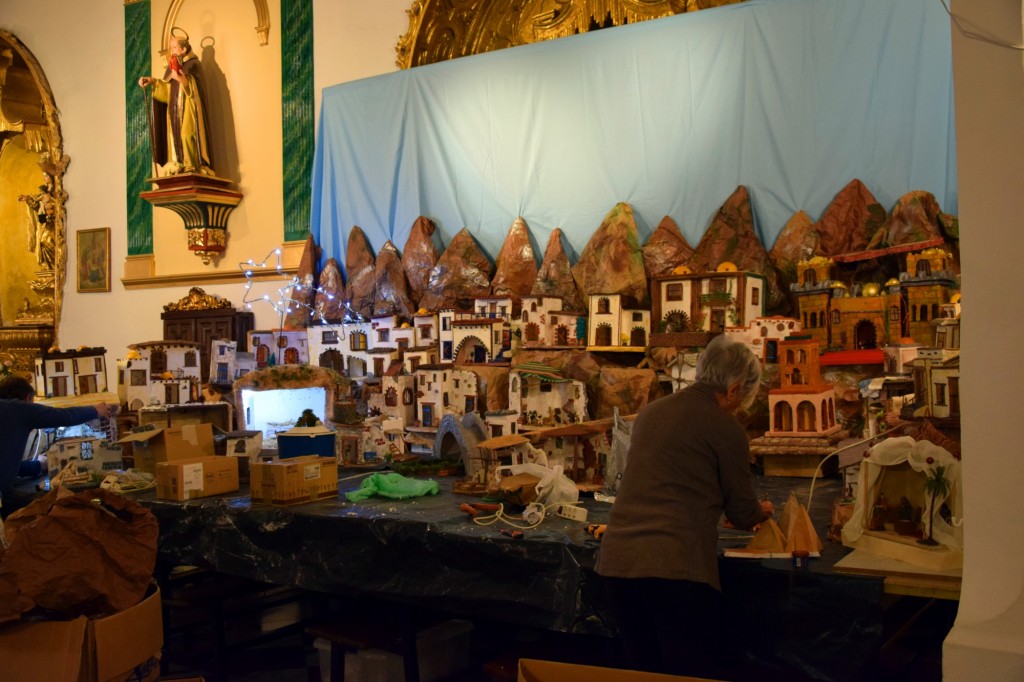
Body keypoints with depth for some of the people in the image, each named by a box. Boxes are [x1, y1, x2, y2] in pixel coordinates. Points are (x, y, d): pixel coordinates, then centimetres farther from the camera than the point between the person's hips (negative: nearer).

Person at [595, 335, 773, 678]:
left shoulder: (651, 411, 16)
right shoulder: (725, 427, -4)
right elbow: (743, 514, 6)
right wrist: (762, 511, 31)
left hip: (618, 561, 7)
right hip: (676, 569, -7)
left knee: (643, 671, 17)